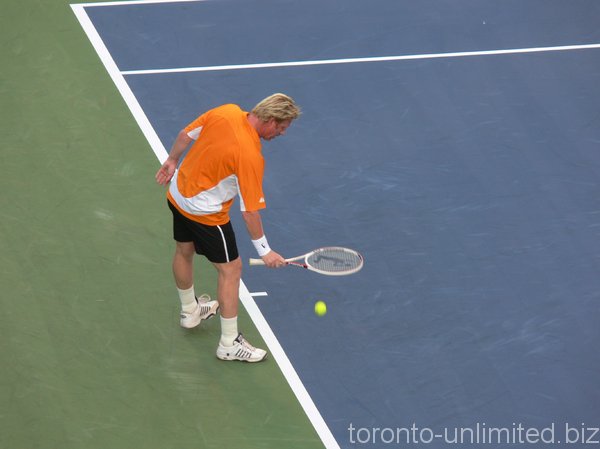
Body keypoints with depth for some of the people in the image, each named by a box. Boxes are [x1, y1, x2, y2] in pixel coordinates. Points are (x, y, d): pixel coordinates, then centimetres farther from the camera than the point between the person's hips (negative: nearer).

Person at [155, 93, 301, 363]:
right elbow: (250, 211, -25)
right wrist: (264, 251, -14)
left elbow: (186, 134, 2)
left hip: (177, 194, 8)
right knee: (230, 269, 5)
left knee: (184, 251, 27)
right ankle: (229, 344, 13)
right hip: (205, 212, -8)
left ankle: (190, 311, 53)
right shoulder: (250, 156, -32)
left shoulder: (227, 111, -13)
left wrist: (172, 161, 19)